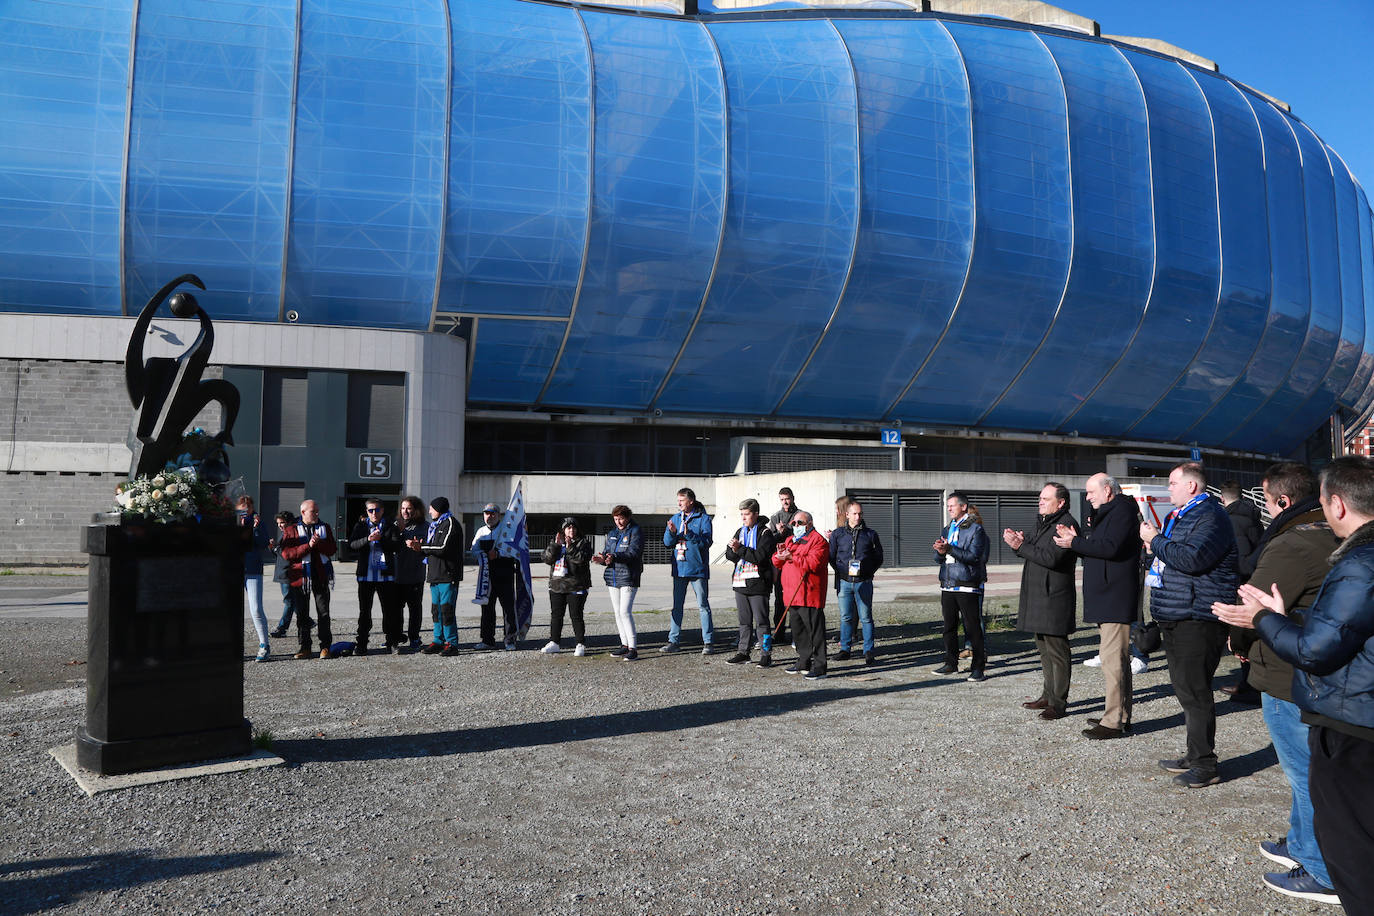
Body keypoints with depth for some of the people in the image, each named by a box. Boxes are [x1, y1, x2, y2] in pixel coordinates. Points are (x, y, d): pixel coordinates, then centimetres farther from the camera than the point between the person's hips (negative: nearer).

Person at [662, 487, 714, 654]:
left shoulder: (703, 518, -4)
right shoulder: (675, 518, 12)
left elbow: (706, 542, -13)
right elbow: (667, 543, 8)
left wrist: (689, 534, -25)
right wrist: (672, 532, -12)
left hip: (697, 568, -5)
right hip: (679, 568, 5)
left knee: (703, 606, -1)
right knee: (677, 606, 8)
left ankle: (707, 642, 4)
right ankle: (674, 641, 14)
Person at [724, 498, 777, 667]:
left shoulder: (765, 533, -6)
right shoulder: (740, 532, 15)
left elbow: (760, 556, -18)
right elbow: (729, 555, 10)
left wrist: (740, 549, -18)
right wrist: (734, 550, -12)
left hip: (758, 583, -6)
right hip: (740, 583, 6)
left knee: (761, 621, -3)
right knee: (744, 621, 13)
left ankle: (766, 654, 3)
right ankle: (743, 653, 21)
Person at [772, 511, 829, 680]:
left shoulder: (817, 540, -5)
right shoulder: (789, 540, 20)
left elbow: (813, 563, -19)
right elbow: (777, 563, 17)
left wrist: (792, 558, -19)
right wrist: (779, 554, -4)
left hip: (809, 595, -8)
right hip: (791, 594, 8)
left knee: (815, 630, -6)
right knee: (798, 631, 15)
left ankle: (819, 667, -4)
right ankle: (804, 662, 25)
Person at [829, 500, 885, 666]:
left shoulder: (870, 534, 6)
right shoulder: (837, 534, 7)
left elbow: (878, 557, 12)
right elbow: (831, 557, 12)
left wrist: (868, 571, 2)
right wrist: (841, 571, 2)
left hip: (863, 582, -1)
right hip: (844, 582, 1)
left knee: (866, 617, 0)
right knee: (846, 617, 7)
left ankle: (869, 651, 5)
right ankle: (845, 649, 16)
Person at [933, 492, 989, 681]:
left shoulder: (975, 529, -5)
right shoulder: (948, 529, 16)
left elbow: (974, 556, -16)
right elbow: (938, 558, 14)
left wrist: (949, 549, -23)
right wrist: (940, 551, -10)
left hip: (967, 586, -6)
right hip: (948, 585, 7)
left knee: (973, 626, -4)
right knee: (949, 626, 10)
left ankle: (978, 667, 0)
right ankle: (951, 663, 20)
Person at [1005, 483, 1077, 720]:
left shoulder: (1066, 524, -14)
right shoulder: (1043, 522, 18)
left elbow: (1051, 558, -23)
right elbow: (1035, 550, 19)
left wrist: (1021, 546, -19)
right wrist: (1022, 540, -1)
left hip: (1054, 599, -10)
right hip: (1038, 596, 10)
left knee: (1057, 650, -5)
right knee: (1044, 648, 16)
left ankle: (1059, 703, -1)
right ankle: (1048, 695, 26)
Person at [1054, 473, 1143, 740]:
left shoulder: (1122, 511, -11)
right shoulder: (1103, 513, 21)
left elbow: (1110, 548, -23)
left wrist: (1074, 543, -16)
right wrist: (1077, 539, 6)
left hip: (1115, 598, -11)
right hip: (1105, 598, 11)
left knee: (1113, 658, -11)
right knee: (1117, 658, 14)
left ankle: (1114, 722, -9)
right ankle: (1119, 715, 21)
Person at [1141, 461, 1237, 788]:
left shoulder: (1211, 516, -12)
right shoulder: (1179, 515, 20)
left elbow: (1191, 558, -25)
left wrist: (1155, 540, -14)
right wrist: (1156, 548, 12)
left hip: (1197, 620, -10)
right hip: (1175, 618, 10)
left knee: (1194, 691, -8)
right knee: (1185, 689, 16)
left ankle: (1205, 765, -1)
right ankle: (1194, 755, 25)